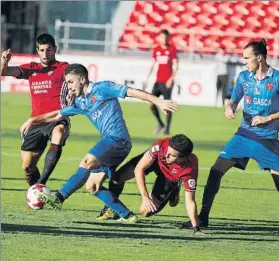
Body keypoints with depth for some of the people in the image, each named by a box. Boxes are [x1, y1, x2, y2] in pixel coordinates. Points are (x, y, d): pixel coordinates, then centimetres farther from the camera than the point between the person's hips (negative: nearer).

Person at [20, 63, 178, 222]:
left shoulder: (101, 88, -2)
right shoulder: (80, 102, 21)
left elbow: (132, 92, -8)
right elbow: (58, 115, 33)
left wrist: (158, 102, -16)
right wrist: (33, 120, 27)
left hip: (118, 138, -9)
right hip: (110, 141, 9)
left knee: (87, 162, -25)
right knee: (92, 186, 2)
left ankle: (60, 197, -28)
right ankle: (126, 215, 1)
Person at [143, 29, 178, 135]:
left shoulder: (172, 49, -3)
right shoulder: (156, 50, 9)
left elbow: (175, 66, -4)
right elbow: (153, 65, 15)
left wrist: (171, 79, -15)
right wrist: (147, 78, 10)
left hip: (167, 82, -4)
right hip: (158, 81, 4)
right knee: (151, 104, -2)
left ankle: (167, 129, 4)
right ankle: (160, 124, 18)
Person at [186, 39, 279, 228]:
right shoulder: (244, 77, 3)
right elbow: (234, 100, 15)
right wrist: (230, 108, -7)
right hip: (245, 134, 4)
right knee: (216, 170, -6)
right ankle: (203, 217, 1)